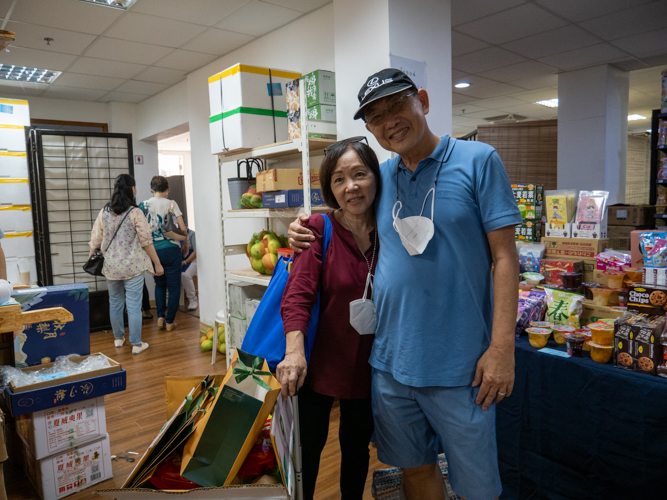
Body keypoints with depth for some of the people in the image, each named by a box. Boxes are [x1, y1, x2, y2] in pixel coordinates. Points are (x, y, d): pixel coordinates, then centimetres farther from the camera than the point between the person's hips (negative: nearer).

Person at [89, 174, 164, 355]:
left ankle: (118, 338, 32)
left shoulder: (104, 212, 1)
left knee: (115, 303, 17)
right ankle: (136, 344, 8)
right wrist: (157, 263, -4)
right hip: (132, 267, -5)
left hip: (111, 267, 5)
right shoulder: (135, 213, -12)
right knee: (134, 305, 2)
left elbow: (95, 240, 6)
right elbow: (146, 241, -11)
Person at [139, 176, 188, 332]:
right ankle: (169, 321, 10)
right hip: (171, 249, -3)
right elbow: (183, 228, -8)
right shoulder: (171, 204, -4)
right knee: (174, 286, 7)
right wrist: (185, 245, 9)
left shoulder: (143, 205, 3)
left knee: (160, 284, 21)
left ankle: (160, 317, 13)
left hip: (153, 250, 3)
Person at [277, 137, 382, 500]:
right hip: (319, 361, -3)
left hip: (368, 364, 3)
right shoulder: (320, 229, -12)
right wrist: (295, 351, -32)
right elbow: (298, 293, -20)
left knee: (356, 446, 22)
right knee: (307, 447, 13)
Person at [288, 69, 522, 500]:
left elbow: (504, 256, -8)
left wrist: (502, 348, -14)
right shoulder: (381, 177, 7)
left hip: (459, 366, -4)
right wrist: (311, 235, 1)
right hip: (391, 362, 4)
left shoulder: (478, 160, -6)